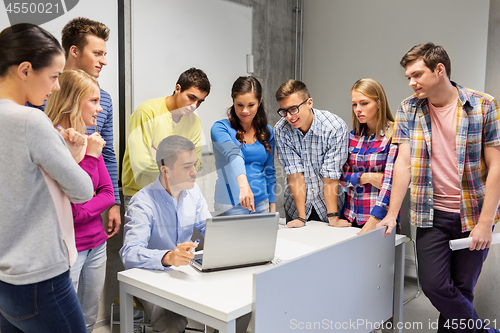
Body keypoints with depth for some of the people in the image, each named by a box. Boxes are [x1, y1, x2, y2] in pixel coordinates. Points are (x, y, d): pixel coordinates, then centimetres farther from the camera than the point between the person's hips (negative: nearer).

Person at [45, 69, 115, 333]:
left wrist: (80, 213, -10)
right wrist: (90, 157, -18)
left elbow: (108, 193, 6)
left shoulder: (90, 141, 6)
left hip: (96, 243, 7)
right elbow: (72, 205, -19)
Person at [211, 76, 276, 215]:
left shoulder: (267, 132, 6)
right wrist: (243, 185, -46)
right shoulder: (220, 128, -9)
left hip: (262, 204, 4)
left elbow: (270, 172, 12)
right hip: (230, 205, -4)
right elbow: (233, 154, -29)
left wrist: (273, 209, 10)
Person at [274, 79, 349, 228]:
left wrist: (333, 217, -20)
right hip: (295, 207, 2)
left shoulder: (336, 127, -17)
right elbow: (294, 172, -14)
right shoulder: (281, 130, -11)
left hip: (328, 205, -1)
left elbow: (330, 176, -17)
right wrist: (301, 217, -18)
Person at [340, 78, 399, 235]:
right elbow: (342, 177, 7)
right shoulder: (353, 136, 7)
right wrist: (366, 177, -13)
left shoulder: (393, 136, -10)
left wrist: (372, 222, -27)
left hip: (380, 220, -4)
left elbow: (389, 181, -18)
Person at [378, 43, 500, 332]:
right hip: (432, 215, 2)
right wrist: (392, 215, -5)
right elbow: (404, 163, 0)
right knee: (434, 285, -6)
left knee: (461, 289, 6)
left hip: (473, 215, -1)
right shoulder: (408, 110, 2)